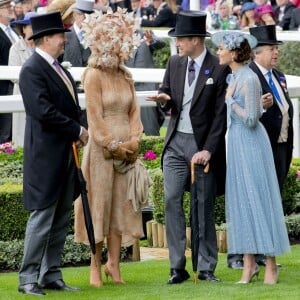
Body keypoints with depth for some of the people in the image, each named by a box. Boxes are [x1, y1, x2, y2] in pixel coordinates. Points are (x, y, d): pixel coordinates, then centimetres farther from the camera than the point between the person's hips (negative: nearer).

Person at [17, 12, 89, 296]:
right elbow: (43, 110, -22)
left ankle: (51, 275, 15)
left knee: (61, 219, 10)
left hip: (65, 154, 9)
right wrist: (77, 130, -14)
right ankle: (28, 279, -1)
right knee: (42, 217, -6)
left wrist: (77, 132, 2)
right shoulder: (32, 69, -13)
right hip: (46, 155, -9)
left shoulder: (58, 69, 15)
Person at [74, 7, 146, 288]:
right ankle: (95, 266, 4)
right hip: (102, 149, -6)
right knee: (100, 204, -2)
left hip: (126, 148, 6)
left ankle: (113, 264, 11)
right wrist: (114, 146, -13)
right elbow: (95, 117, -11)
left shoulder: (125, 76, 12)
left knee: (121, 206, 5)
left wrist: (134, 141, -4)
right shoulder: (94, 76, -7)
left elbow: (134, 111, 11)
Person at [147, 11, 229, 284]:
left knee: (205, 206, 2)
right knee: (172, 201, -4)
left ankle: (206, 268, 9)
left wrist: (208, 150, -14)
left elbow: (221, 115, -9)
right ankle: (178, 267, -1)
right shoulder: (174, 63, 8)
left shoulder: (219, 69, -9)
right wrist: (165, 99, -7)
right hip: (176, 142, 4)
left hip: (203, 144, -4)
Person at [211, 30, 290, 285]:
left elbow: (251, 118, -20)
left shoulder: (249, 79, -16)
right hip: (236, 142, 9)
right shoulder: (233, 77, 9)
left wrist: (231, 101, -13)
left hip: (251, 143, -8)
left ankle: (271, 264, 3)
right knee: (241, 201, 8)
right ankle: (249, 263, 11)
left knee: (259, 198, -3)